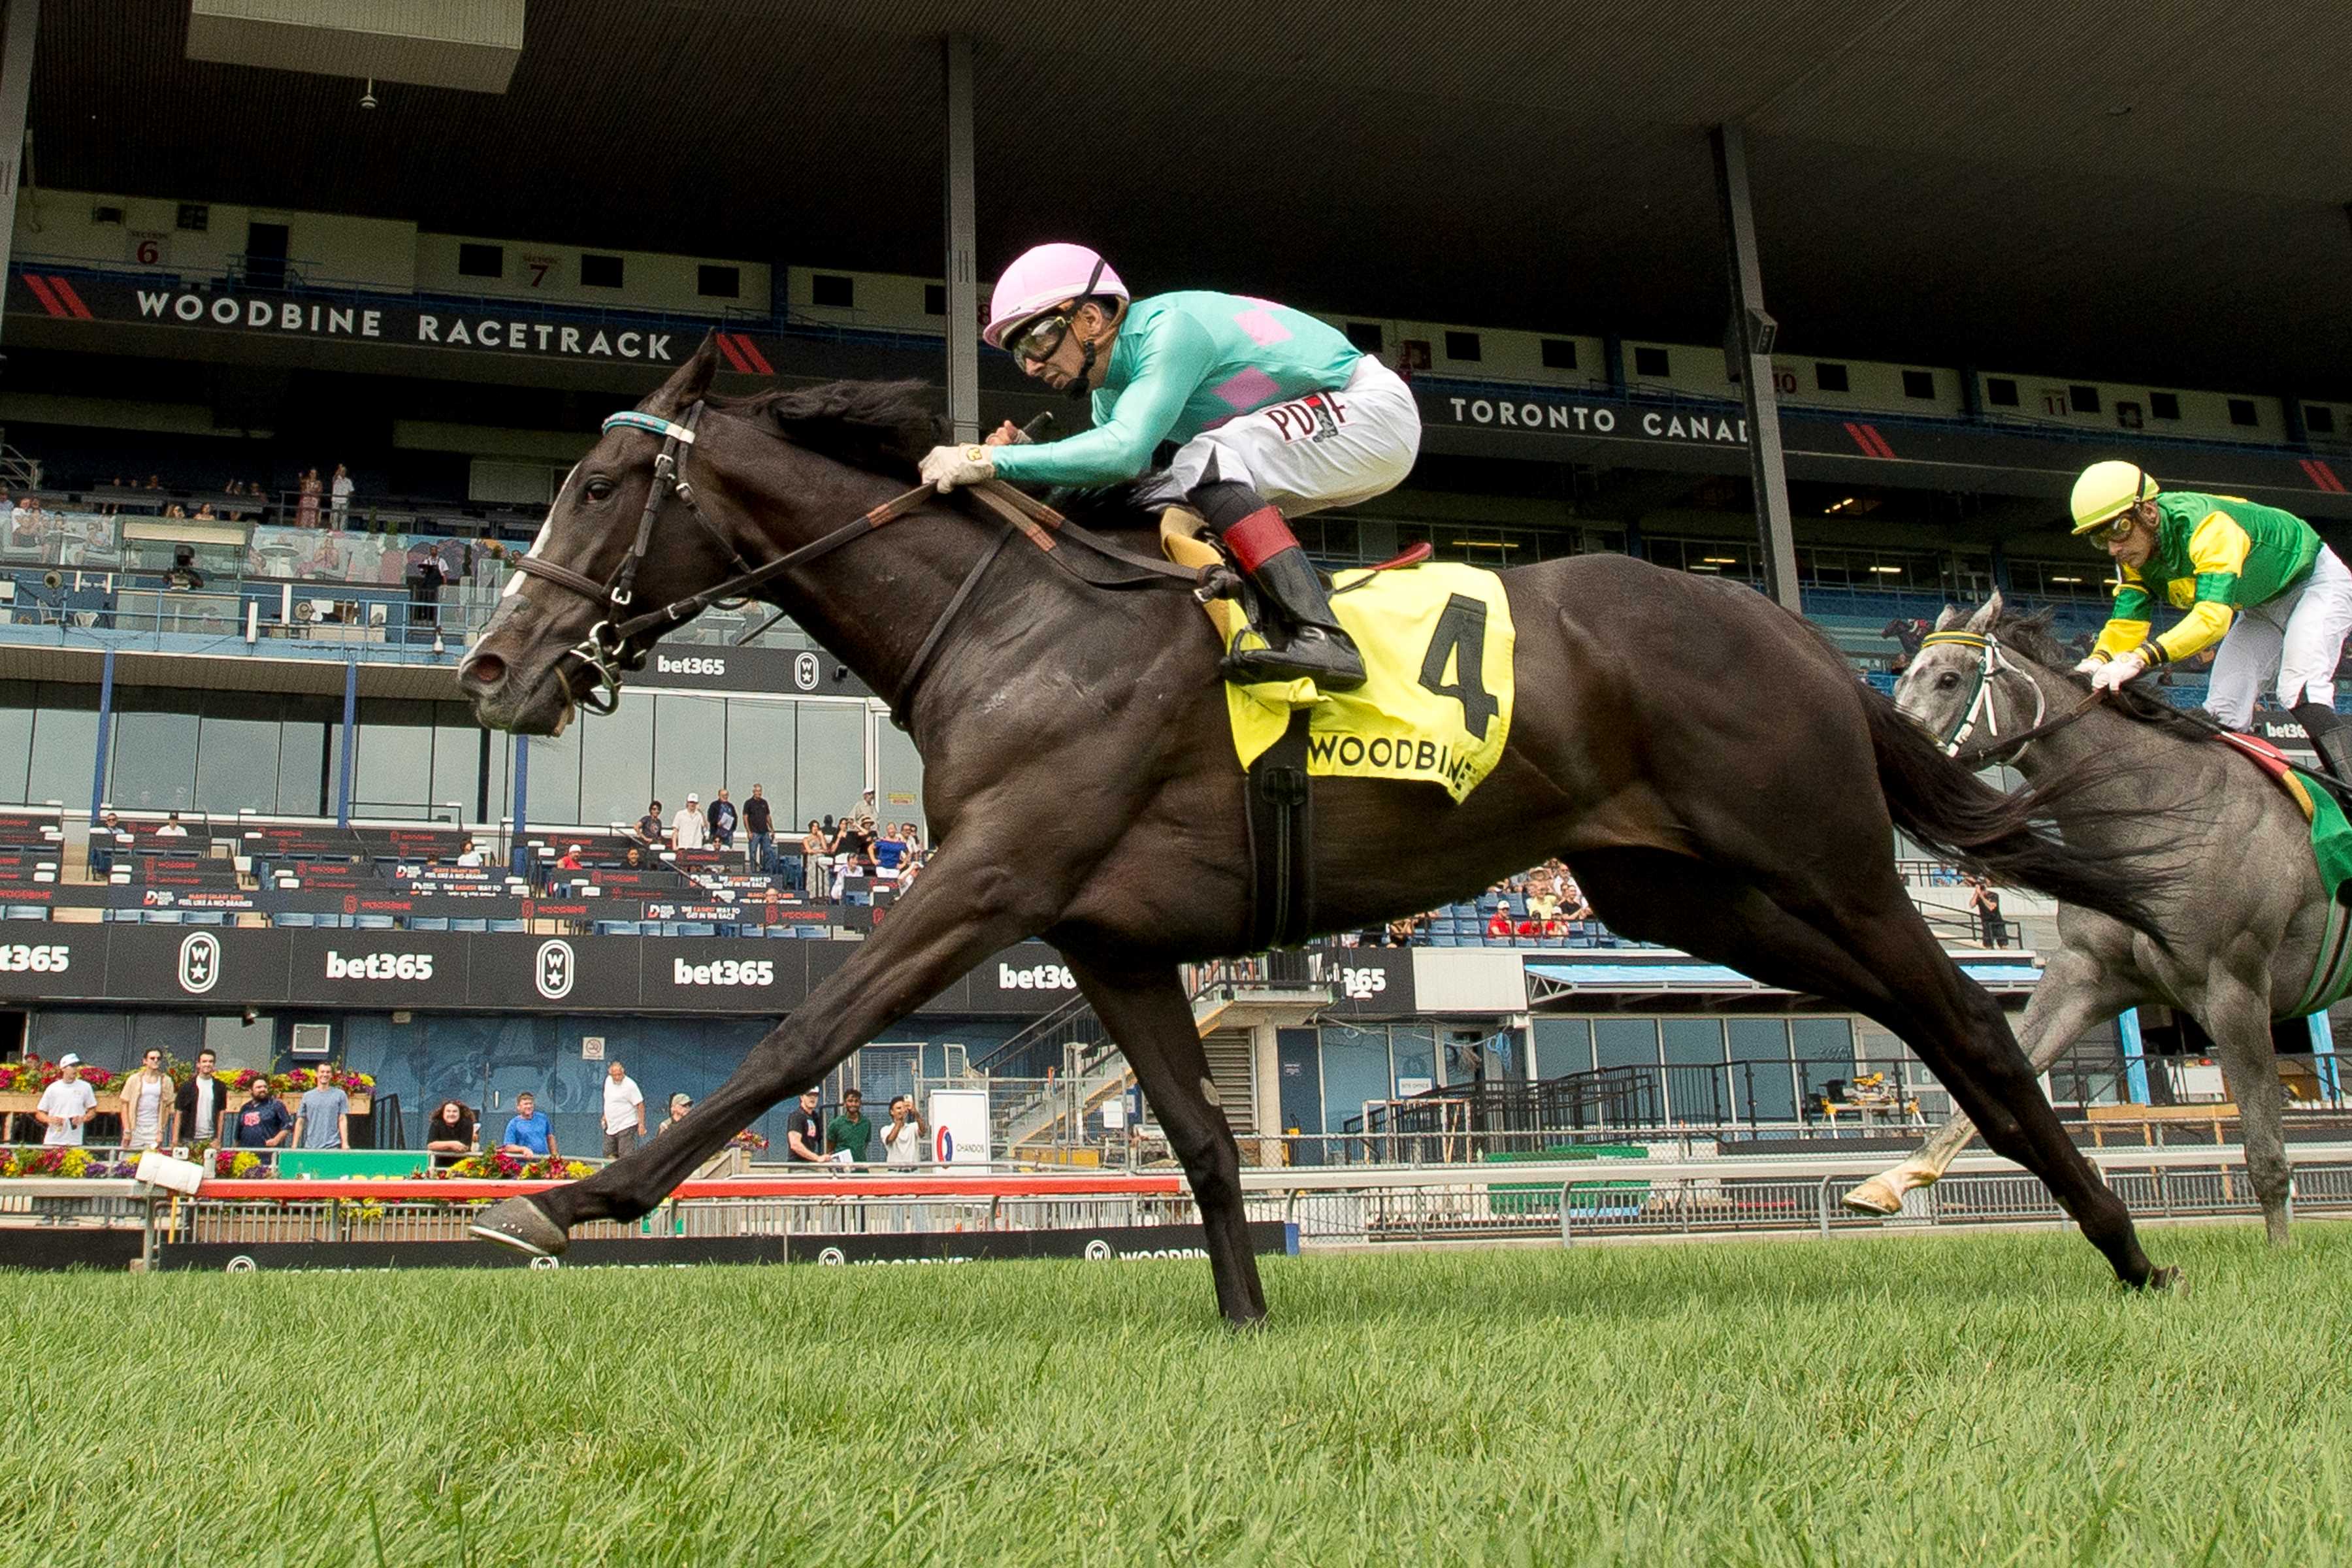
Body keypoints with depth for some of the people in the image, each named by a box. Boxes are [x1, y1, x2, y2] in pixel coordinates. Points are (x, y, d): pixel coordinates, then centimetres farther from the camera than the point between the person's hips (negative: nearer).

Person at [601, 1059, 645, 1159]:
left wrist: (641, 1124, -20)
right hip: (610, 1126, 8)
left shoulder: (630, 1085, -18)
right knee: (609, 1155, 12)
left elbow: (640, 1105, -17)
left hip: (626, 1126, -8)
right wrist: (605, 1116, 22)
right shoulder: (608, 1080, 4)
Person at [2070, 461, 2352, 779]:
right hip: (2262, 607, 8)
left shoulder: (2207, 526, -39)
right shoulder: (2134, 554, -14)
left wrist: (2141, 658, -61)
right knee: (2224, 711, -3)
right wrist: (2098, 662, -39)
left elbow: (2213, 615, -49)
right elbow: (2126, 621, -16)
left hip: (2316, 582, -8)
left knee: (2300, 692, -27)